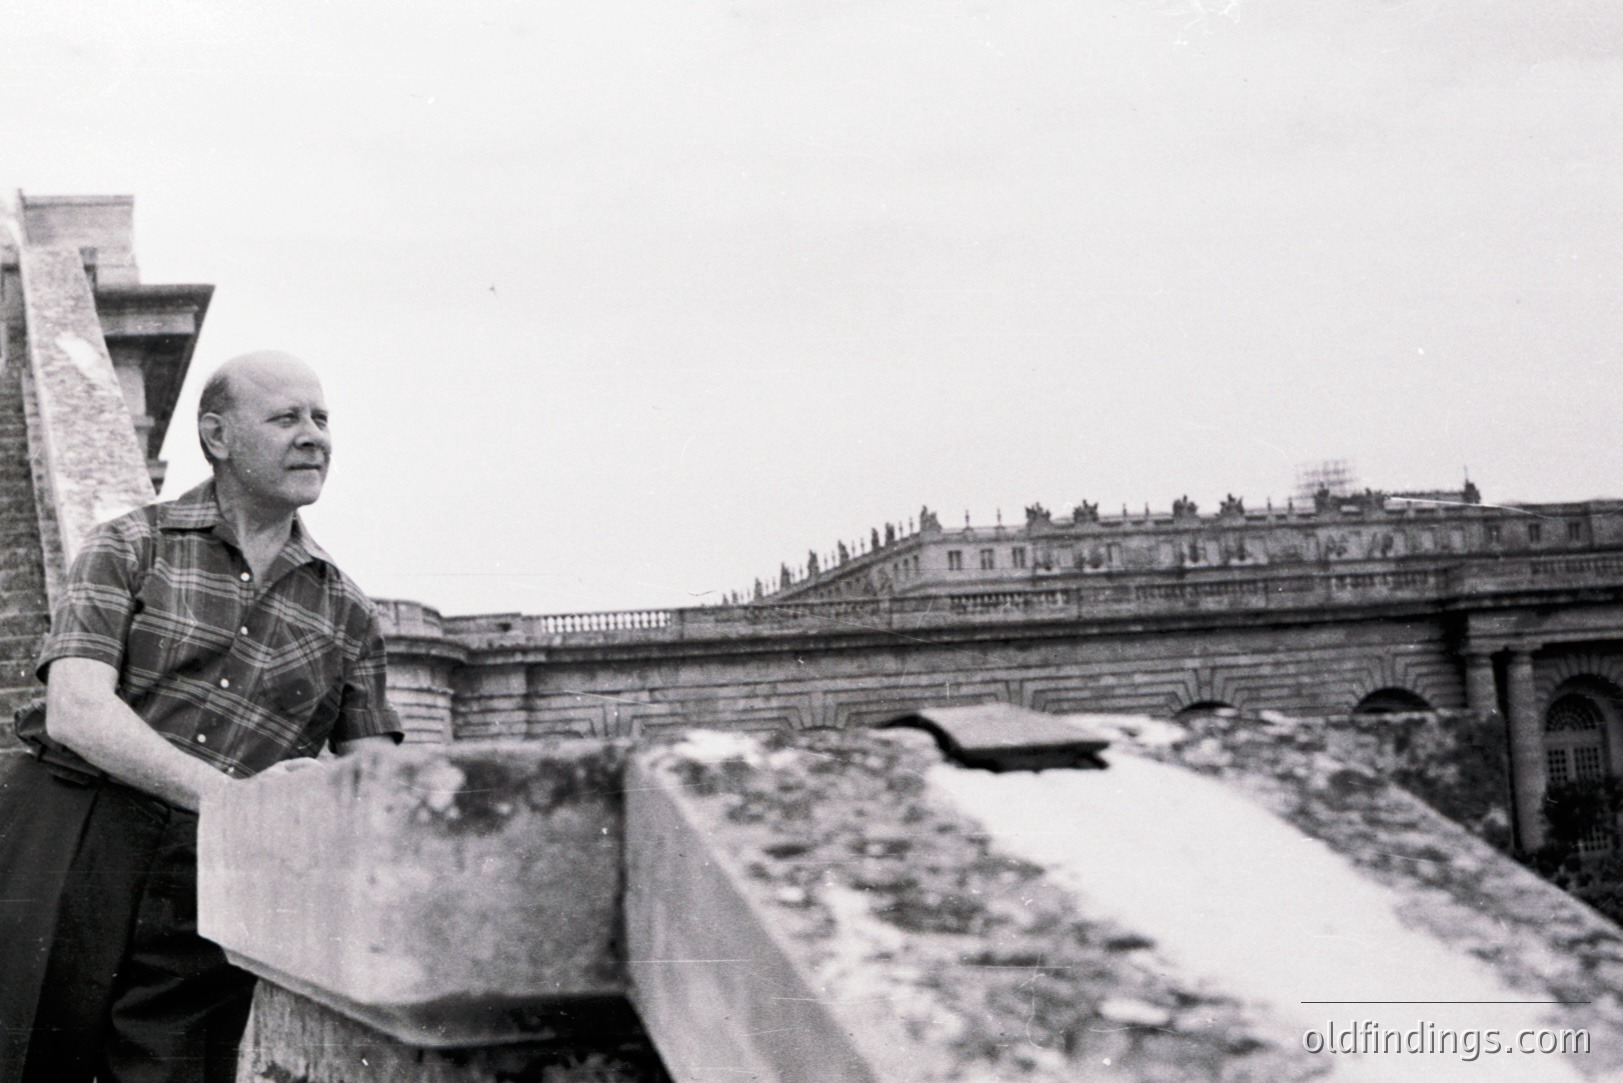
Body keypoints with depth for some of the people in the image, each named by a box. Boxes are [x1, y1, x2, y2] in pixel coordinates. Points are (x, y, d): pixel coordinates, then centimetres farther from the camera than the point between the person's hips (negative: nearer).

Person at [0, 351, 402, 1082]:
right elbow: (76, 710, -7)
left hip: (208, 897, 2)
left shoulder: (347, 615, 15)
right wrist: (227, 793, -19)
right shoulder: (129, 547, 7)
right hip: (69, 854, -2)